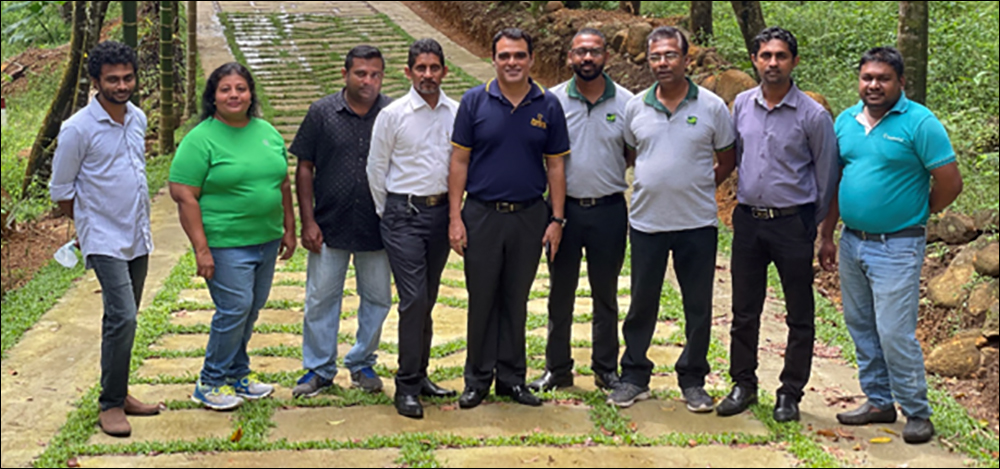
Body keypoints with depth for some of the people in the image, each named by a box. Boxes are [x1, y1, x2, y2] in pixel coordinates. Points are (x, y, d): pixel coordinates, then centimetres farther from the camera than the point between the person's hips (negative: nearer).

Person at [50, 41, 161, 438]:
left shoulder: (138, 118, 6)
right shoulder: (78, 129, -13)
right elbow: (60, 190, -4)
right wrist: (88, 224, 7)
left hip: (138, 237, 6)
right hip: (104, 241, -6)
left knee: (125, 319, 13)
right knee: (122, 319, -14)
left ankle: (118, 392, 25)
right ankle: (110, 404, -3)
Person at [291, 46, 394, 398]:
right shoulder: (322, 113, -1)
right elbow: (305, 168, 2)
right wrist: (308, 221, -4)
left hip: (378, 227, 1)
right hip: (330, 226, -1)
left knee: (378, 298, 10)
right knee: (321, 299, 5)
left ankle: (362, 364, 28)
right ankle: (319, 369, 20)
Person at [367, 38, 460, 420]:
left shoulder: (457, 113, 5)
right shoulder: (392, 115, -4)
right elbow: (376, 168, 3)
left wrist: (454, 208, 12)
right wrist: (387, 214, 7)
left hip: (442, 212, 4)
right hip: (405, 214, -4)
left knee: (428, 299, 12)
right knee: (414, 299, -9)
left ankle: (419, 375, 23)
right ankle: (407, 386, -2)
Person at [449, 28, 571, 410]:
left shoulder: (548, 106, 3)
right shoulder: (475, 101, 0)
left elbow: (555, 165, 7)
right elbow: (459, 161, 0)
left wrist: (557, 220, 1)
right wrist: (455, 217, -5)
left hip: (529, 217, 1)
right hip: (482, 215, -1)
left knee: (516, 300, 10)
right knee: (482, 299, 4)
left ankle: (511, 378, 20)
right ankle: (478, 379, 16)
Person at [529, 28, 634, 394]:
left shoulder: (626, 102, 0)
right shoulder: (552, 101, -1)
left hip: (609, 210, 0)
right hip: (565, 209, 0)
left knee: (606, 294, 10)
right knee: (561, 293, 8)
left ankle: (606, 369, 21)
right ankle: (557, 369, 20)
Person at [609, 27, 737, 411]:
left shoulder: (712, 107, -2)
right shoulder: (635, 107, 3)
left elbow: (728, 159, 7)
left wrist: (699, 189, 2)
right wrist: (649, 186, 6)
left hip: (697, 224, -1)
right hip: (646, 221, 2)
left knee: (698, 306, 7)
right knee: (642, 303, 9)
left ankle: (693, 380, 21)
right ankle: (634, 376, 22)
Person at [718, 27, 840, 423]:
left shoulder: (813, 115, -8)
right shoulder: (741, 106, 3)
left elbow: (826, 175, 0)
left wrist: (818, 227, 5)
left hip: (792, 223, -3)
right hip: (748, 219, 4)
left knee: (799, 316, 5)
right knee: (744, 311, 11)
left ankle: (790, 393, 17)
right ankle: (744, 385, 25)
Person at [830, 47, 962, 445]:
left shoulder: (919, 123, -12)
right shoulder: (846, 121, 7)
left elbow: (950, 182, -11)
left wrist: (916, 214, 1)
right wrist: (826, 236, 14)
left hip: (897, 247, -7)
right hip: (852, 243, 7)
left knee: (895, 334, -7)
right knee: (862, 329, 14)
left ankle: (917, 412, 8)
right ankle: (879, 402, 28)